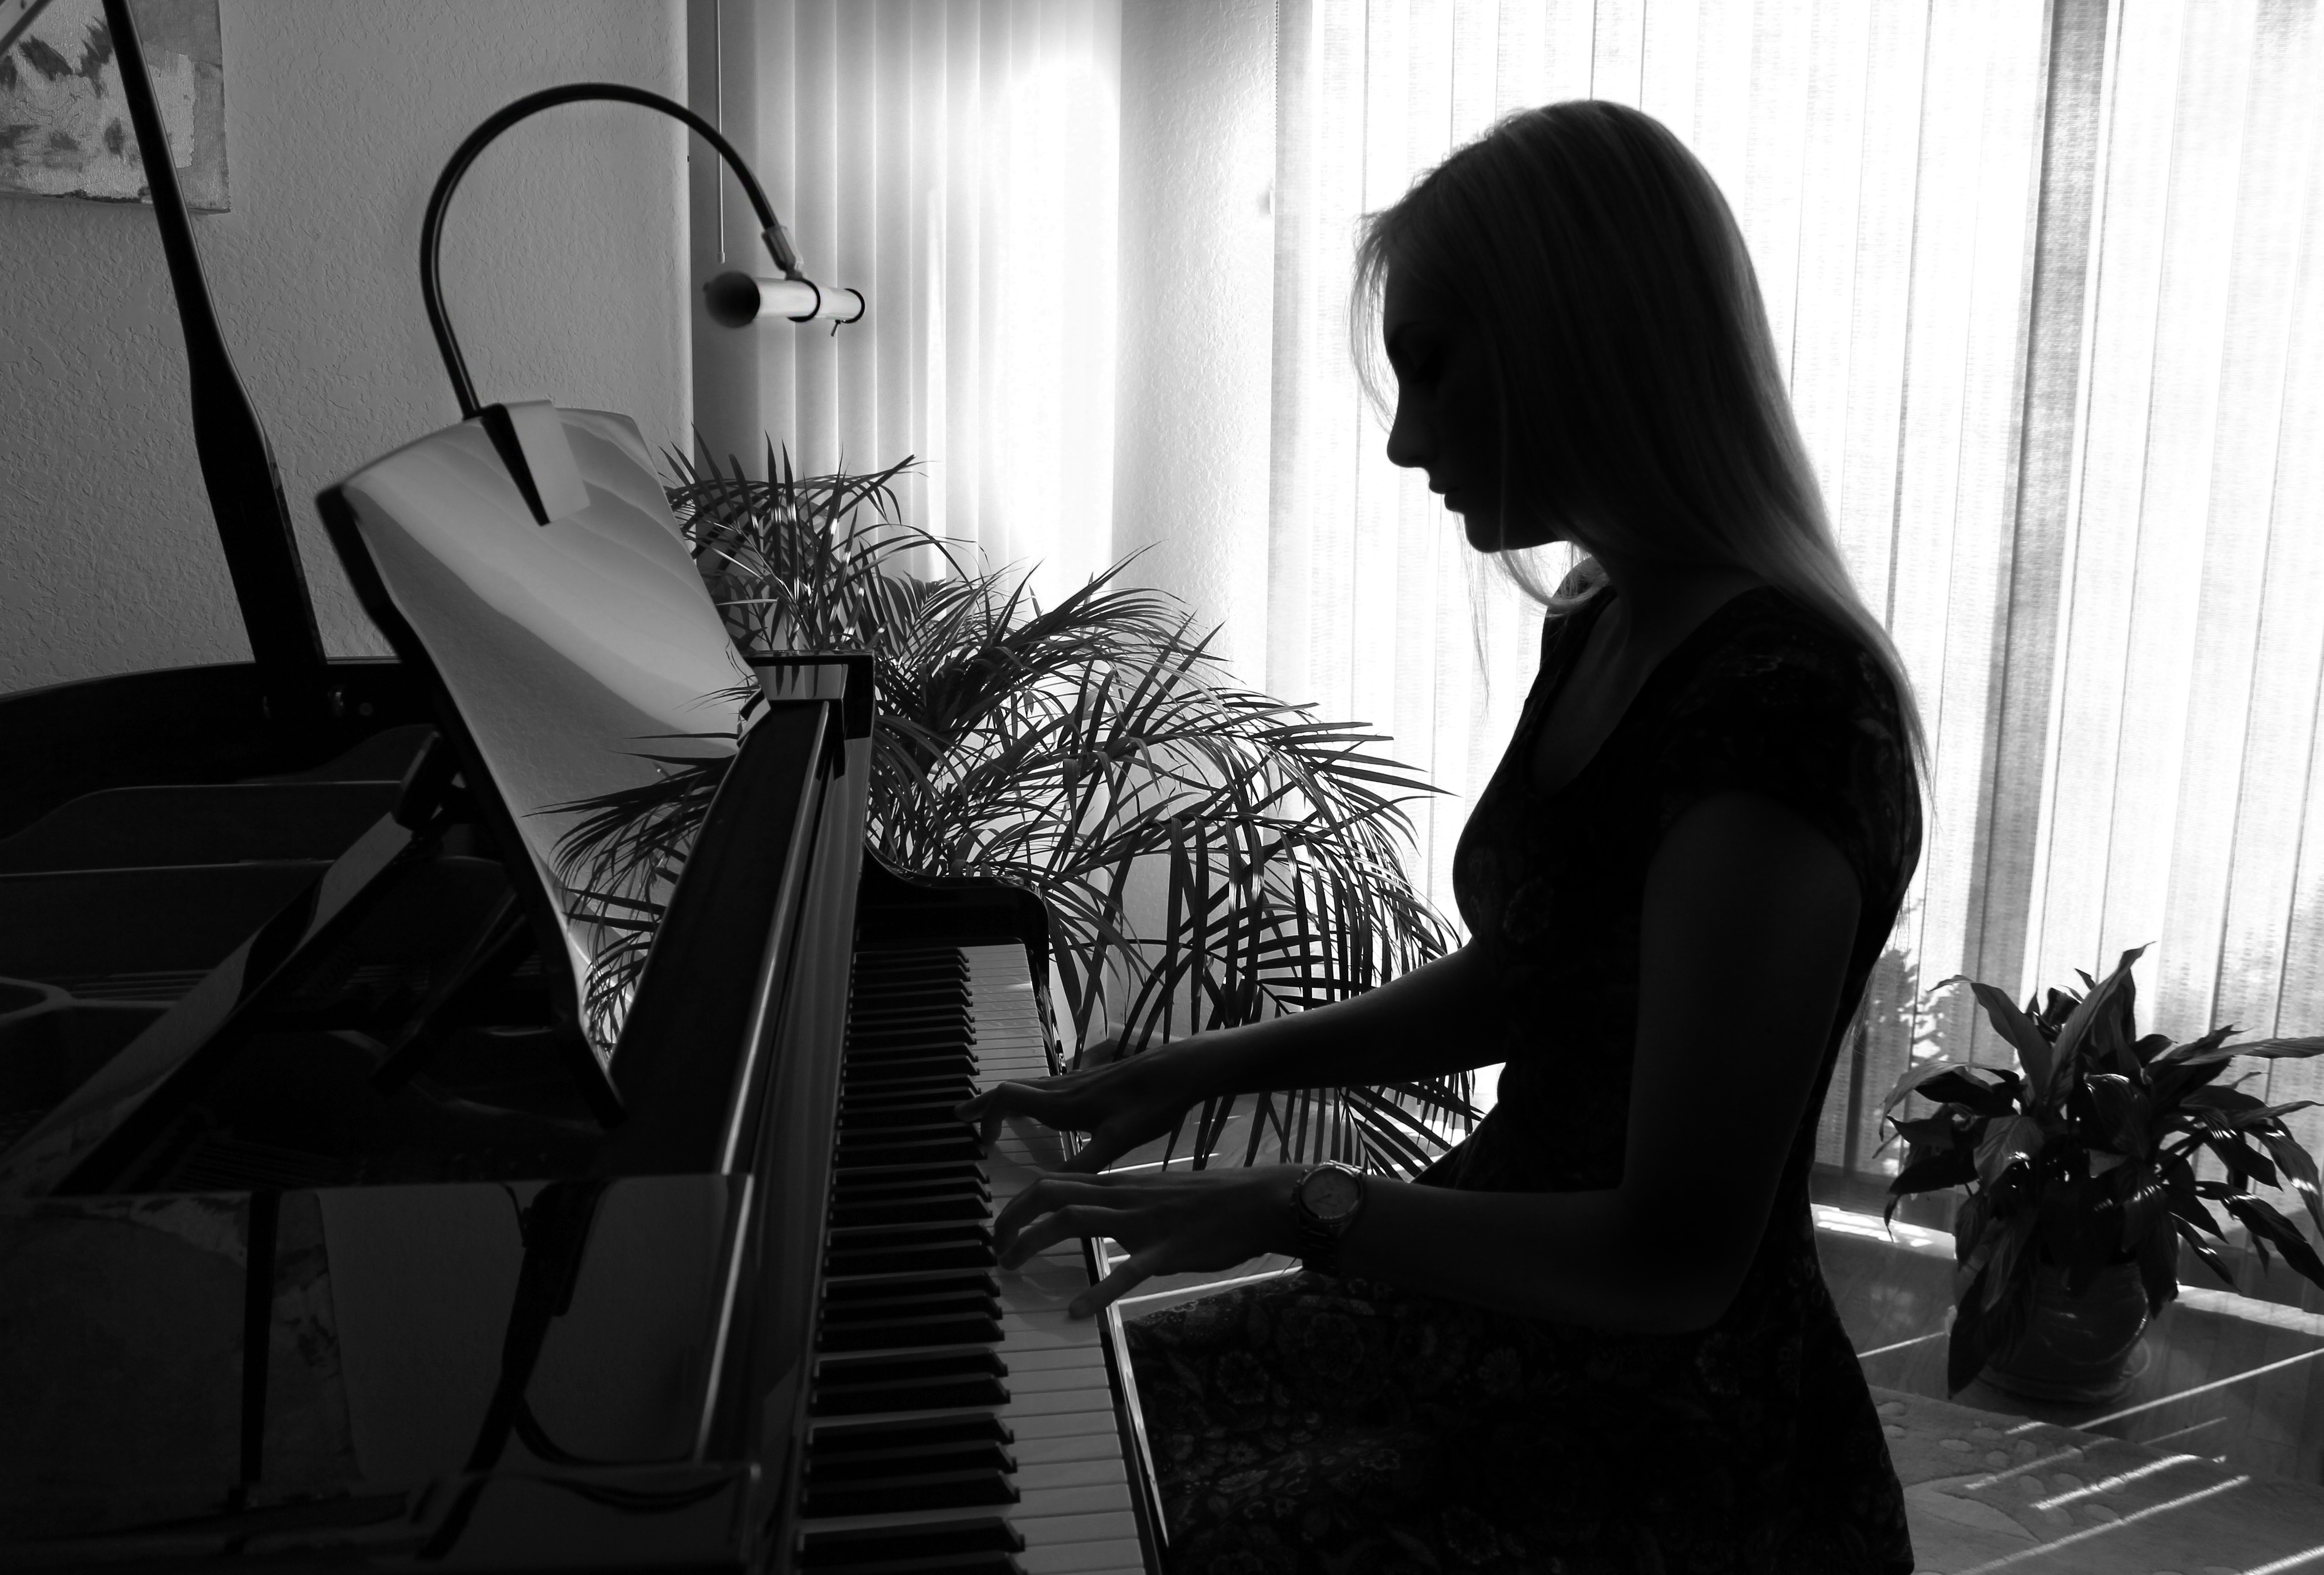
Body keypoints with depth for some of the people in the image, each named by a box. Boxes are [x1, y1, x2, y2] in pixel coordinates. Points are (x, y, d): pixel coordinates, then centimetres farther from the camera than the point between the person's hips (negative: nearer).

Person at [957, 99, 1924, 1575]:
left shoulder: (1779, 704, -27)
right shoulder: (1605, 633, 2)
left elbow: (1676, 1259, -26)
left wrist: (1298, 1203, -19)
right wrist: (1198, 1067, 6)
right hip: (1503, 1313, 8)